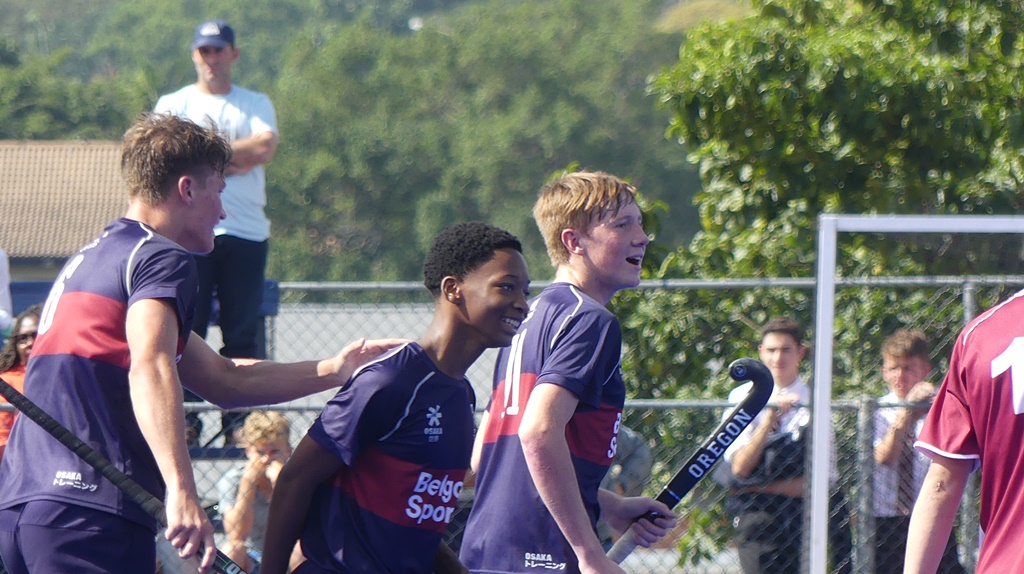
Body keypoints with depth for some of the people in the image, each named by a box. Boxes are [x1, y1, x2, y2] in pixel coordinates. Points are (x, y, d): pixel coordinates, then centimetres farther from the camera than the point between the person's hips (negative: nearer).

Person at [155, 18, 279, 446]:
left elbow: (266, 147, -6)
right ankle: (184, 418, -4)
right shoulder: (172, 104, 13)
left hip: (246, 232, 1)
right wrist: (232, 160, -7)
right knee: (185, 327, -5)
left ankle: (238, 421, -1)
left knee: (243, 331, -2)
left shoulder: (256, 104, 15)